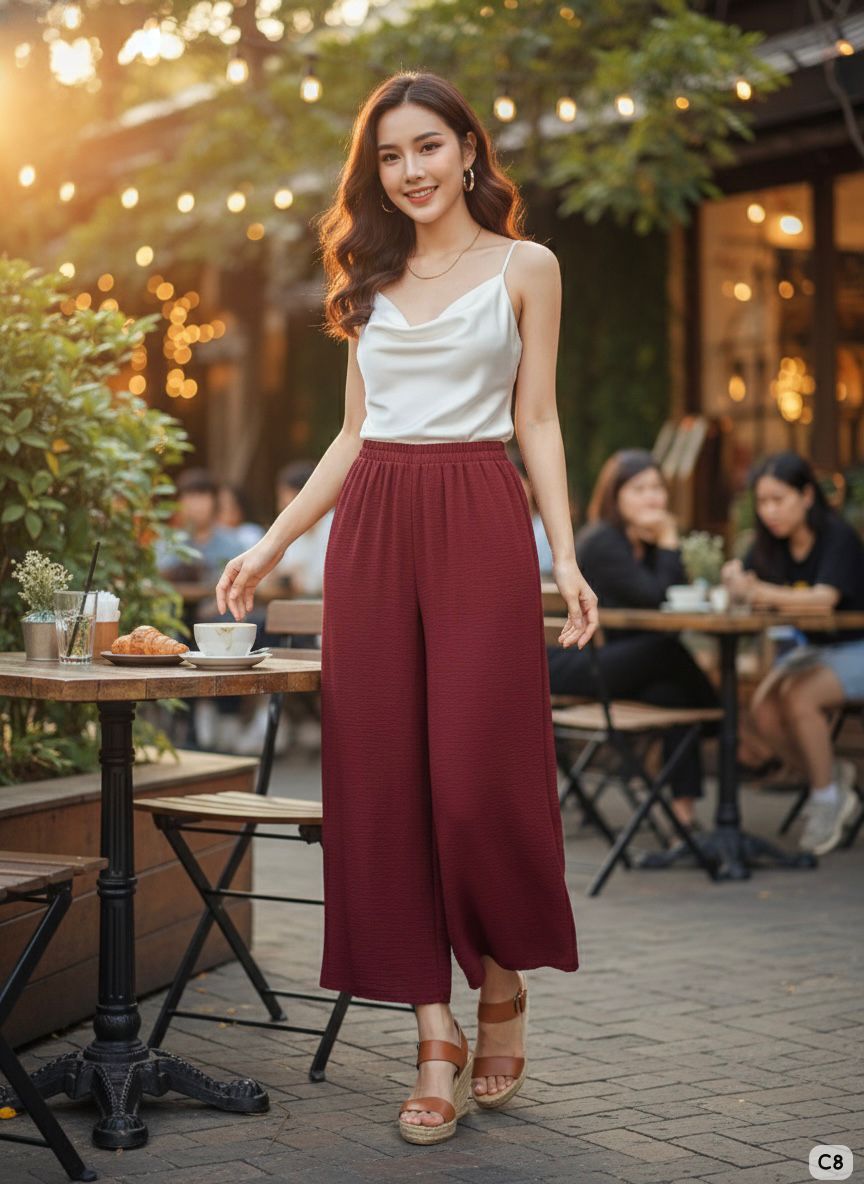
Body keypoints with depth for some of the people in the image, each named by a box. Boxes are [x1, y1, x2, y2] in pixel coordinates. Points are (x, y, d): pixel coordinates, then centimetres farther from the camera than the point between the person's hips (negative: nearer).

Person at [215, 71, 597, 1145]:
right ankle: (437, 1038, 5)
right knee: (384, 777, -1)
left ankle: (503, 987, 17)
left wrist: (567, 557, -8)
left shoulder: (523, 268, 7)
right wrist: (269, 546, 14)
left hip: (480, 527, -4)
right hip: (372, 530, 4)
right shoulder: (372, 280, 17)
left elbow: (538, 422, 3)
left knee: (480, 772, -9)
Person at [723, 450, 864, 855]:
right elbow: (741, 586, -9)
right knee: (763, 711, -19)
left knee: (797, 697, -31)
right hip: (811, 648, 6)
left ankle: (827, 797, -11)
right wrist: (734, 580, -35)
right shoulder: (772, 543, 2)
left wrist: (761, 591, -50)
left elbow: (825, 598, -35)